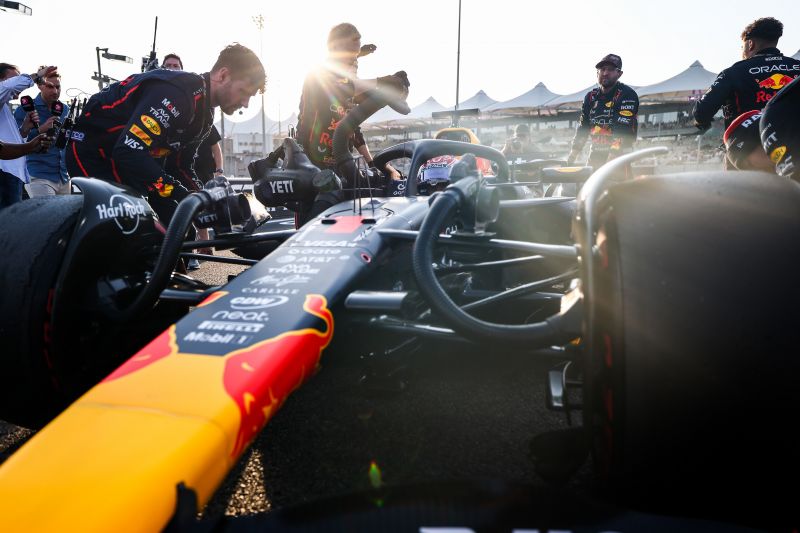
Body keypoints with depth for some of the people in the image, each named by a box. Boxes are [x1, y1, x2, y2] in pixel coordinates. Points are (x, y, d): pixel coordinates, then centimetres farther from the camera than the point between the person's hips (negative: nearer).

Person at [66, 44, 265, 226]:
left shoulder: (204, 113, 2)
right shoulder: (176, 91, -29)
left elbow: (183, 163, 10)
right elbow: (128, 152, -37)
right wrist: (184, 196, -37)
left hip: (138, 158, 9)